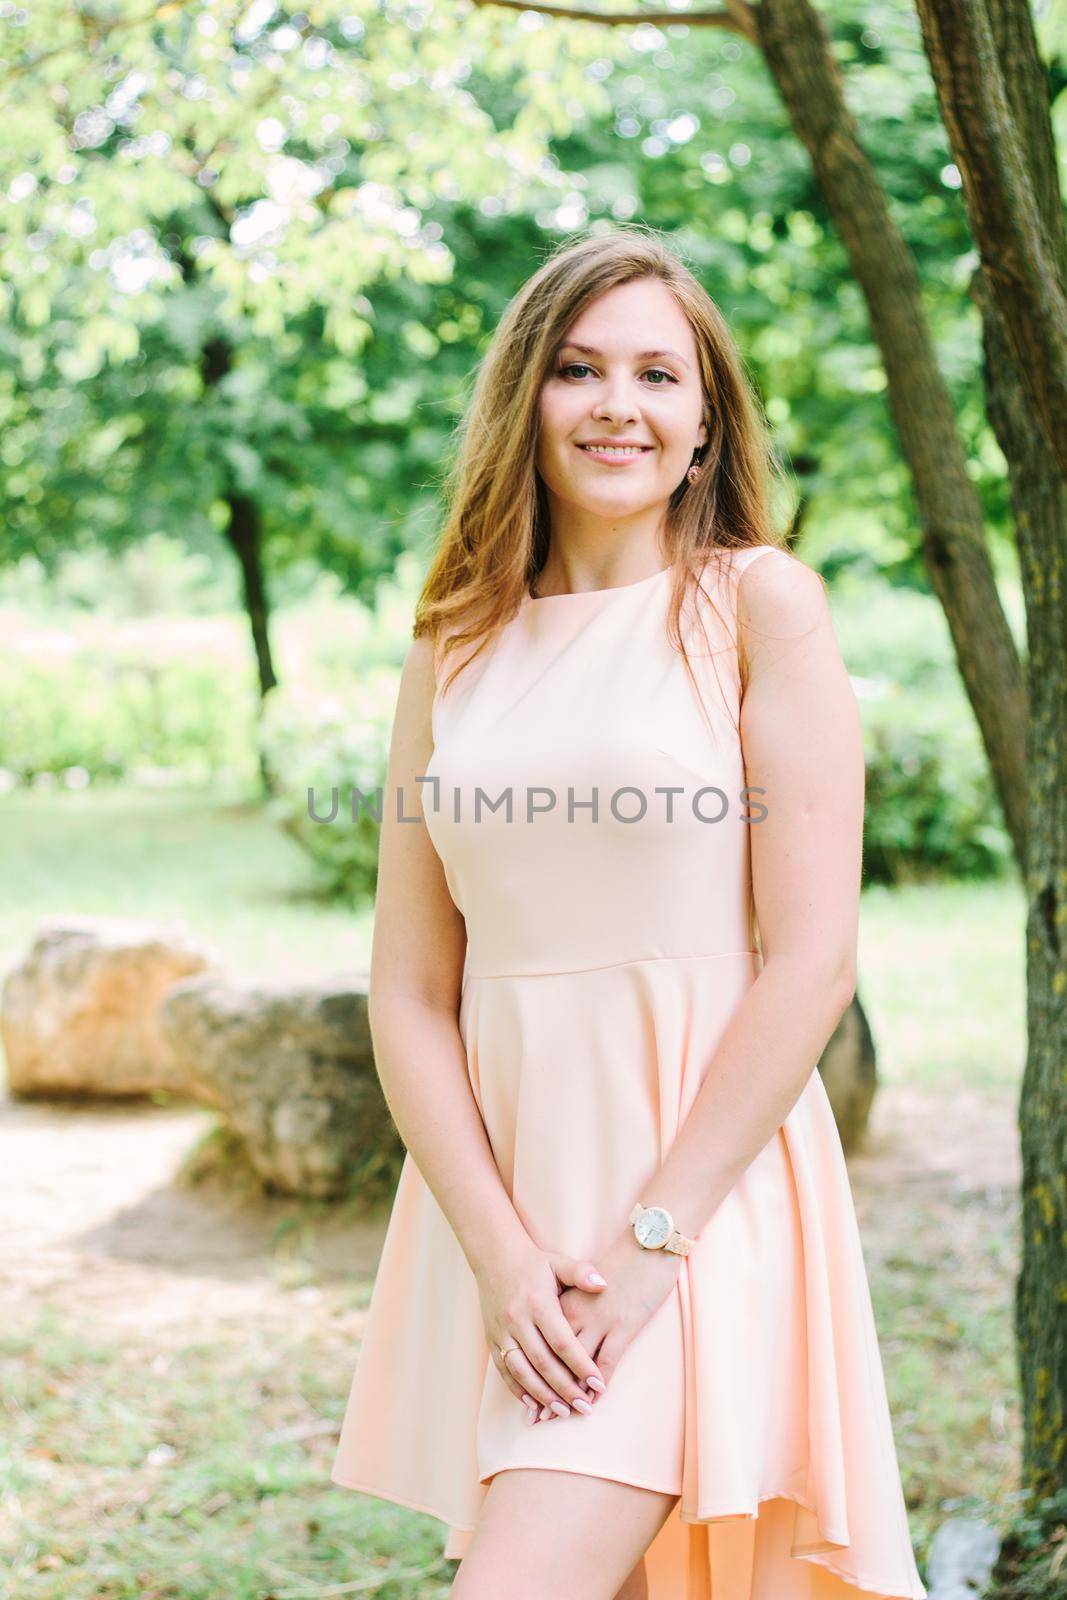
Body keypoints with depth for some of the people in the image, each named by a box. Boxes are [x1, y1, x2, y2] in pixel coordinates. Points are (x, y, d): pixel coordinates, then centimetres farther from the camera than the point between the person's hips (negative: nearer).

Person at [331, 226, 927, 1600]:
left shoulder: (761, 604, -3)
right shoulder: (455, 651, 8)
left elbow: (813, 957, -9)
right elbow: (408, 989, 5)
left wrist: (648, 1239, -13)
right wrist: (500, 1250, -7)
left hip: (703, 1183, -4)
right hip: (500, 1191, 4)